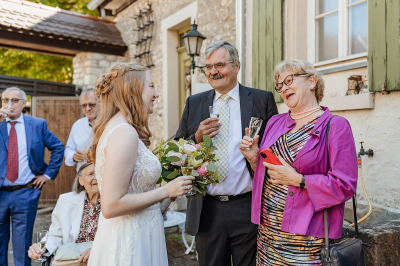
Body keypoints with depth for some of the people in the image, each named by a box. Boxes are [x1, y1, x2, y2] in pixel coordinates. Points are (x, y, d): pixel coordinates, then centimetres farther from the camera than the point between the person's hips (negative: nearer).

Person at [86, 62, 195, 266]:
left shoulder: (118, 127, 5)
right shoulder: (125, 132, -23)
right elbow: (111, 206, -25)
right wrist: (166, 191, -18)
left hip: (129, 235, 9)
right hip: (130, 241, -9)